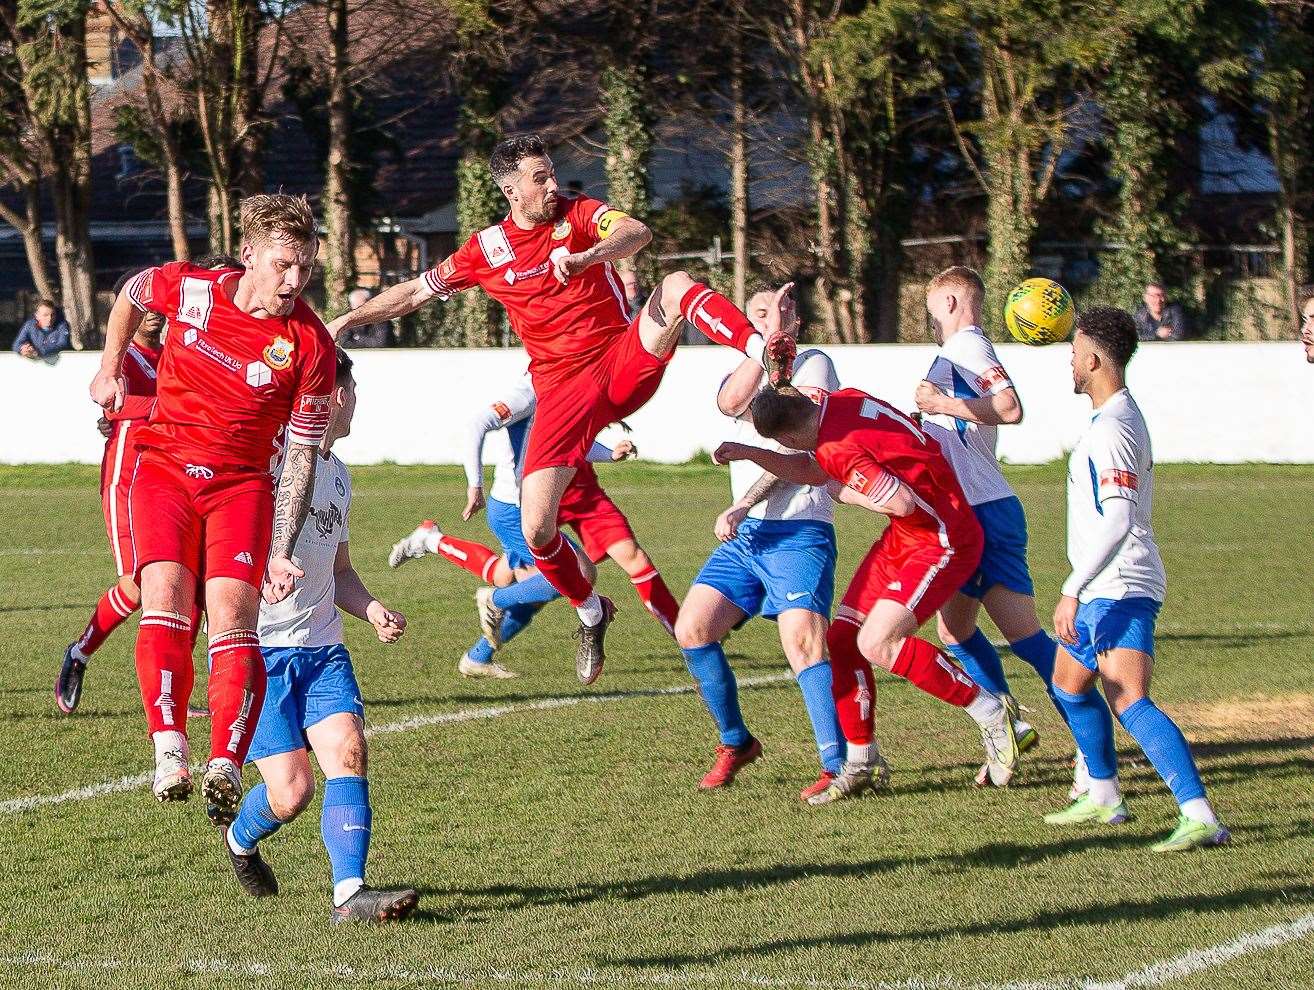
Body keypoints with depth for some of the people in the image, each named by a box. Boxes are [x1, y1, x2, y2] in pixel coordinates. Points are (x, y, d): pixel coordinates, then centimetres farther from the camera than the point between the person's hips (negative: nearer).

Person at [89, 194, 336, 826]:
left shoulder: (310, 344, -11)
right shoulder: (187, 288, -7)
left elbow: (300, 456, -8)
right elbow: (131, 294, 19)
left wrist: (281, 554, -15)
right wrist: (110, 368, 17)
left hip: (243, 483, -1)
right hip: (164, 466, 1)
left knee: (232, 614, -20)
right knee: (164, 598, -22)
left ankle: (224, 768, -28)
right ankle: (169, 752, -31)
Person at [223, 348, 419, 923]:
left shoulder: (338, 474, 19)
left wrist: (373, 612, 9)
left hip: (321, 648, 7)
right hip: (255, 648, -7)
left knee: (346, 750, -17)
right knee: (291, 791, -11)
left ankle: (350, 895, -22)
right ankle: (239, 841, 23)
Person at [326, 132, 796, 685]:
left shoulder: (578, 214, 0)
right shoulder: (486, 250, 6)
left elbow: (638, 234, -21)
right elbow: (414, 293, 18)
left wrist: (586, 256, -40)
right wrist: (347, 320, 12)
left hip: (625, 360, -1)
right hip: (562, 388, 1)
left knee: (677, 285, -29)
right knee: (536, 528, -12)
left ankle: (765, 352, -43)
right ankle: (591, 614, 14)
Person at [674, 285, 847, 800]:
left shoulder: (813, 365, 0)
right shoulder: (744, 371, 18)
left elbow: (797, 446, -12)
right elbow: (731, 402, -8)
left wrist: (743, 505, -19)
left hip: (798, 531, -7)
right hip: (744, 535, 7)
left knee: (802, 640, -22)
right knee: (692, 628, -4)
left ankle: (838, 767, -24)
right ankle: (735, 743, 14)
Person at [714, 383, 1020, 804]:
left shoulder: (838, 448, -26)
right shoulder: (845, 400, 2)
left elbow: (902, 501, -31)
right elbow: (813, 472, 18)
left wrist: (847, 493, -15)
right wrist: (750, 453, 14)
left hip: (942, 541, -10)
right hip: (903, 537, 10)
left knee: (877, 643, -23)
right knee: (843, 638, 6)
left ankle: (991, 714, -9)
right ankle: (863, 763, 15)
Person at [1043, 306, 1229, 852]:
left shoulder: (1111, 430, -19)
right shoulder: (1123, 415, 15)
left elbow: (1118, 519, -29)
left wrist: (1072, 589, -31)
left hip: (1120, 589, -11)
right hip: (1105, 591, 11)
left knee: (1129, 703, -23)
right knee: (1069, 684, 27)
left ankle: (1200, 817, -35)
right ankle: (1103, 796, 39)